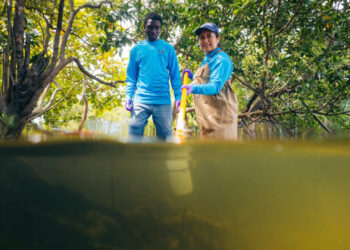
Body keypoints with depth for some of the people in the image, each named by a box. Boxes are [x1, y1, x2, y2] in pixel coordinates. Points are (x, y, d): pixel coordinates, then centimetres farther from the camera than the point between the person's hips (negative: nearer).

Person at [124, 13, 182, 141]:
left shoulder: (168, 48, 9)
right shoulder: (136, 49, 11)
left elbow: (175, 75, 6)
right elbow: (131, 76, 11)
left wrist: (178, 97, -5)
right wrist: (128, 96, -2)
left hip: (163, 101, 0)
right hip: (140, 101, 1)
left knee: (165, 135, 5)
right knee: (134, 133, -2)